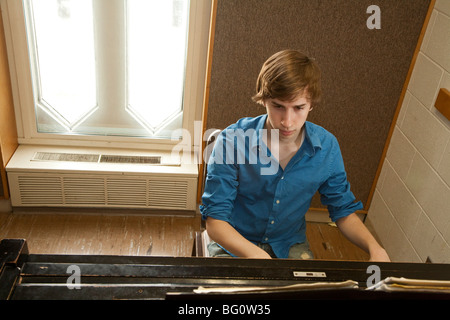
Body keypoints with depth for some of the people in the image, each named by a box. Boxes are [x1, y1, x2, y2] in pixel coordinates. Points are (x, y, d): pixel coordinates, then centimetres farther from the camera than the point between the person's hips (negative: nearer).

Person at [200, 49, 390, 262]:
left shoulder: (326, 147, -12)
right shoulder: (232, 141, -22)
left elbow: (343, 211, 2)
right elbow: (215, 221, -20)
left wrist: (375, 249, -17)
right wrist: (256, 256, -37)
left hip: (290, 246, 3)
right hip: (235, 245, -2)